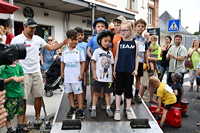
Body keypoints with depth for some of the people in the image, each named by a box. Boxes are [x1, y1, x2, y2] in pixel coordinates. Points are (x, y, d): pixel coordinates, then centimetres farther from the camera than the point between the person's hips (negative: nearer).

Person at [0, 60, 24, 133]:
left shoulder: (19, 66, 8)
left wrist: (17, 78, -7)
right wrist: (11, 78, -25)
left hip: (19, 92, 5)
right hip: (9, 94, -5)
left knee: (20, 112, 13)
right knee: (8, 113, -2)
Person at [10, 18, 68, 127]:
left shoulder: (38, 39, 5)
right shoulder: (17, 39, -7)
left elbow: (51, 48, 9)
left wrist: (63, 43, -4)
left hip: (36, 72, 5)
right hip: (23, 73, -4)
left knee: (39, 95, 10)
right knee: (23, 98, 3)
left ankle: (37, 117, 27)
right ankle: (23, 120, 20)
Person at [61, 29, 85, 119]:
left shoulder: (79, 50, -4)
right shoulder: (65, 51, 6)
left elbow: (83, 62, -4)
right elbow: (62, 62, 14)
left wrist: (81, 74, -9)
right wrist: (62, 72, 8)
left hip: (76, 77, -4)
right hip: (67, 76, 5)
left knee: (78, 92, 1)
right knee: (70, 92, 14)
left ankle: (80, 110, 8)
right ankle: (72, 108, 27)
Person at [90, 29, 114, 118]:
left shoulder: (110, 53, 9)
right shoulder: (97, 51, -3)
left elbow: (111, 64, 12)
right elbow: (93, 62, -4)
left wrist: (112, 75, 8)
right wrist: (94, 74, -9)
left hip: (108, 77, 3)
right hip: (99, 77, -3)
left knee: (107, 93, 11)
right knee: (96, 93, 6)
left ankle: (108, 108, 22)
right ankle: (93, 108, 17)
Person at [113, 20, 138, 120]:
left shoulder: (135, 43, 2)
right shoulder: (119, 42, 3)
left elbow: (136, 57, 5)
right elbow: (117, 56, 5)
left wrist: (136, 69, -2)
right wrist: (114, 69, 3)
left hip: (130, 70, 0)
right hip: (119, 70, 0)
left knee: (128, 90, 9)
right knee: (119, 89, 4)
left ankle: (128, 109, 24)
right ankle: (117, 110, 14)